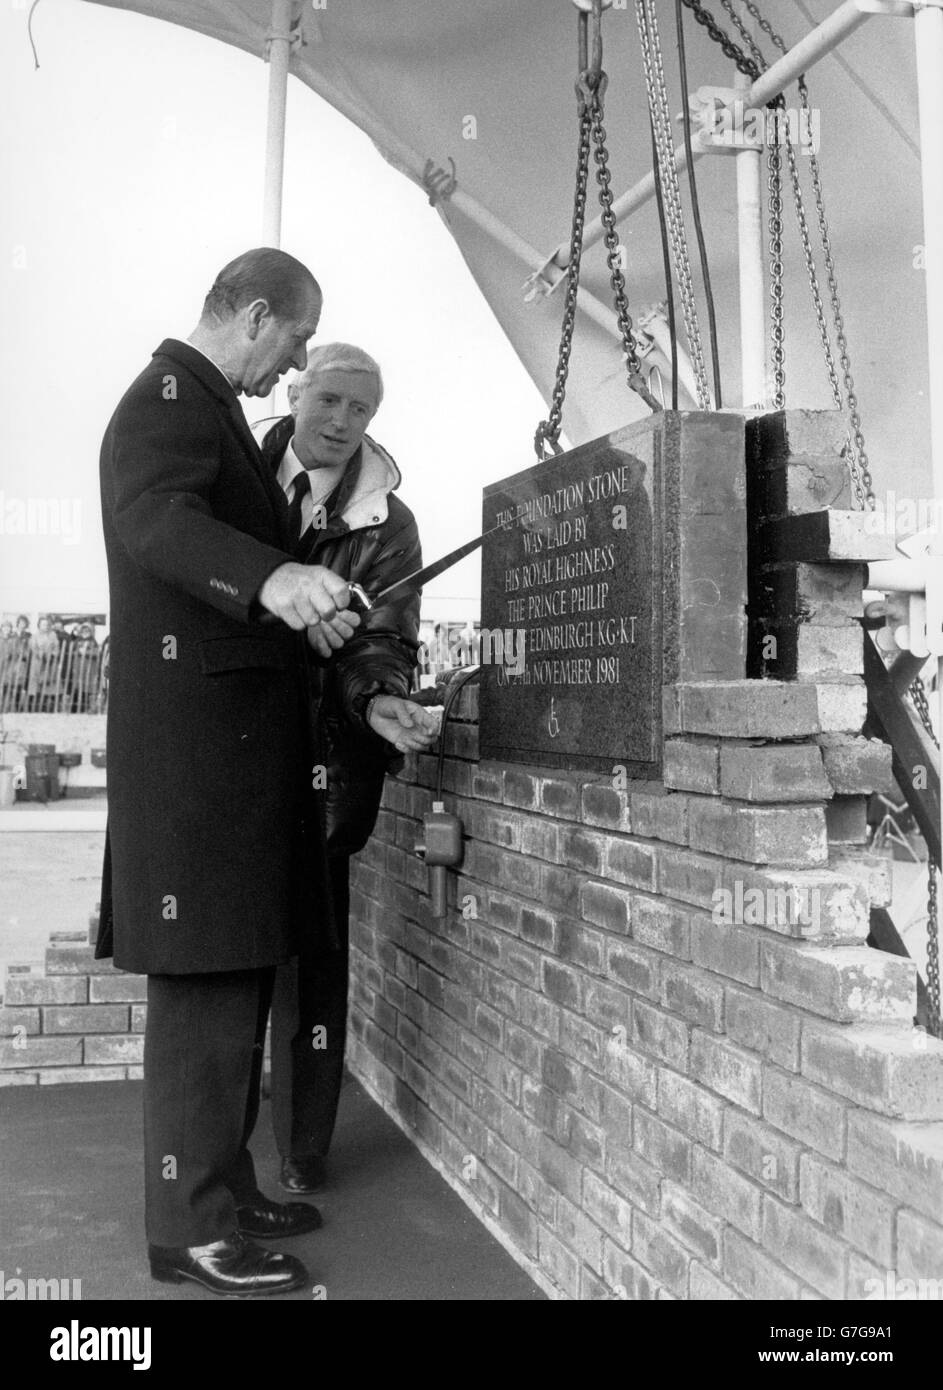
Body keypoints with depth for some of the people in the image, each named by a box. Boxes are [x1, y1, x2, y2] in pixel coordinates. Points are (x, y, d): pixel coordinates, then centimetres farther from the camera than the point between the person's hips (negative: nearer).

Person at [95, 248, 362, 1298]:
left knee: (237, 976, 13)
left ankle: (225, 1186, 25)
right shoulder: (168, 396, -8)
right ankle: (189, 1228, 5)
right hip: (200, 735, -10)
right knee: (203, 985, -6)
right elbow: (153, 515, -29)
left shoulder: (209, 405, 24)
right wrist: (271, 577, -45)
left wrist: (313, 612, 33)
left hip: (236, 738, 10)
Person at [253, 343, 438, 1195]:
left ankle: (302, 1156, 18)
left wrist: (380, 701, -24)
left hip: (319, 763, -1)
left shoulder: (387, 525, 3)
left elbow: (378, 645, -3)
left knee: (309, 957, 2)